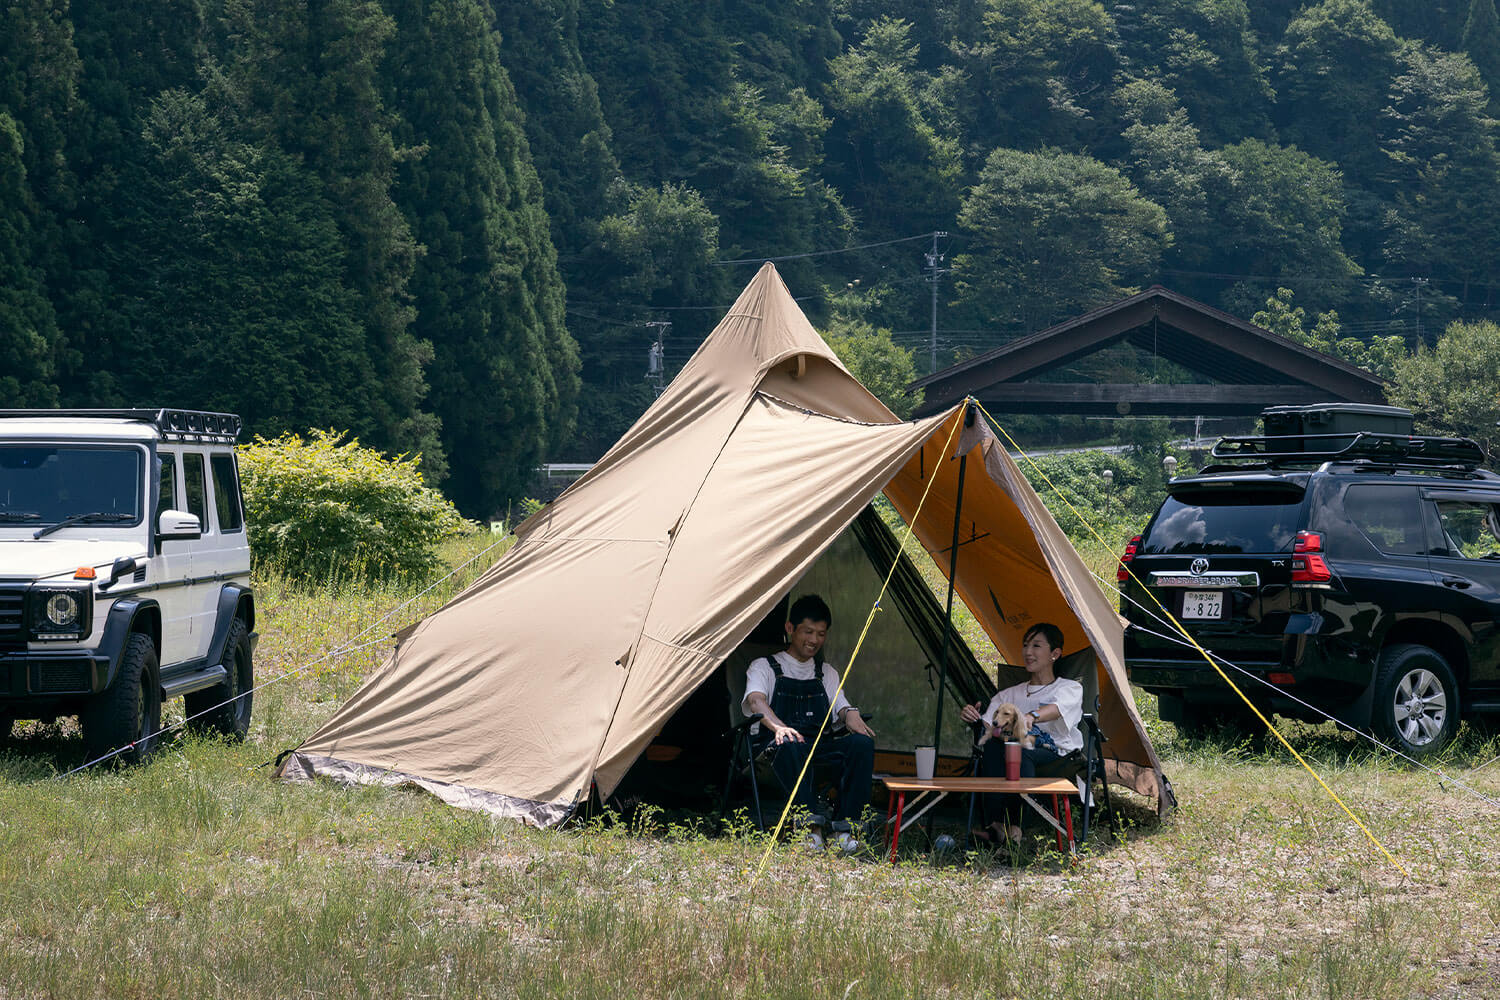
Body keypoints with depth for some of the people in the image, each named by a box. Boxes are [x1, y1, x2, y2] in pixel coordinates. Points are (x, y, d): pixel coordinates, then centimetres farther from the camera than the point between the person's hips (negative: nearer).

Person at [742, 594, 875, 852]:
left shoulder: (827, 673, 26)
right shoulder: (764, 667, 9)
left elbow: (841, 705, 14)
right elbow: (755, 700, -12)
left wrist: (851, 716, -15)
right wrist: (779, 727, -35)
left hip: (820, 746, 4)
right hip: (775, 749, -4)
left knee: (862, 743, -27)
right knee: (789, 744, -41)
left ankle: (845, 826, -29)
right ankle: (811, 824, -46)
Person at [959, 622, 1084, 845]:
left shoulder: (1070, 688, 8)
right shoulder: (1010, 694, 23)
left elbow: (1057, 709, -18)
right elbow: (986, 723, 8)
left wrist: (1031, 716, -41)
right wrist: (972, 718, -17)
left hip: (1058, 761, -4)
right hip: (1016, 760, 4)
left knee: (1020, 754, -38)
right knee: (992, 745, -32)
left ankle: (1011, 824, -46)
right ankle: (994, 822, -41)